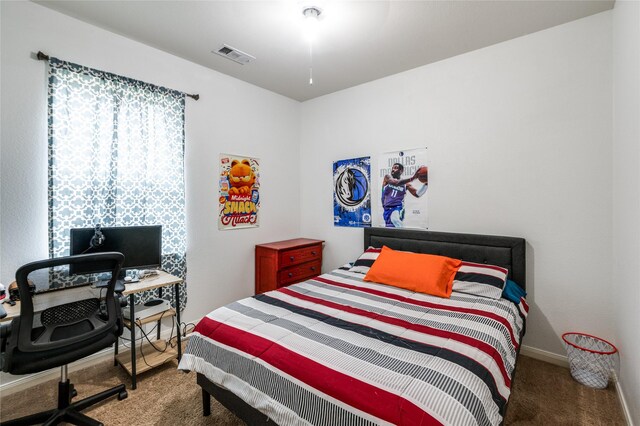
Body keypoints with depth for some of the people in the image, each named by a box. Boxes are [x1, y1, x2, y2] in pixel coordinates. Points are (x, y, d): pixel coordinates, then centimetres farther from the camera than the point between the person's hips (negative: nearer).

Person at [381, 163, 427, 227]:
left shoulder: (405, 184, 4)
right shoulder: (387, 177, 0)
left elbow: (417, 194, 0)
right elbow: (396, 183, -21)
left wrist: (426, 184, -15)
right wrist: (413, 178, -31)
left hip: (398, 207, -2)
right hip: (387, 208, 2)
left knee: (394, 219, -37)